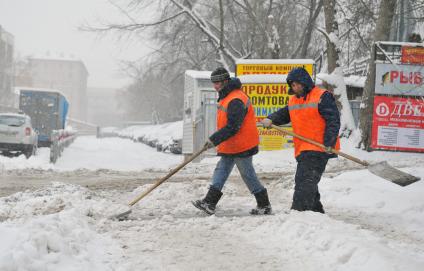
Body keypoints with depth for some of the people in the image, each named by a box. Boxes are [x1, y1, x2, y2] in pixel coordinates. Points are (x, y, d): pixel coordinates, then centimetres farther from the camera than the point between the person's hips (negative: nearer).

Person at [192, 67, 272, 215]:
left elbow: (232, 127, -28)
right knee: (220, 171, 5)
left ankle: (265, 205, 11)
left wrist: (215, 139, -26)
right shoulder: (226, 97, 12)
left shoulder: (236, 100, -23)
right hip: (229, 146, 10)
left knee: (248, 175, -1)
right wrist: (215, 140, 22)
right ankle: (209, 203, 2)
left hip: (241, 146, -10)